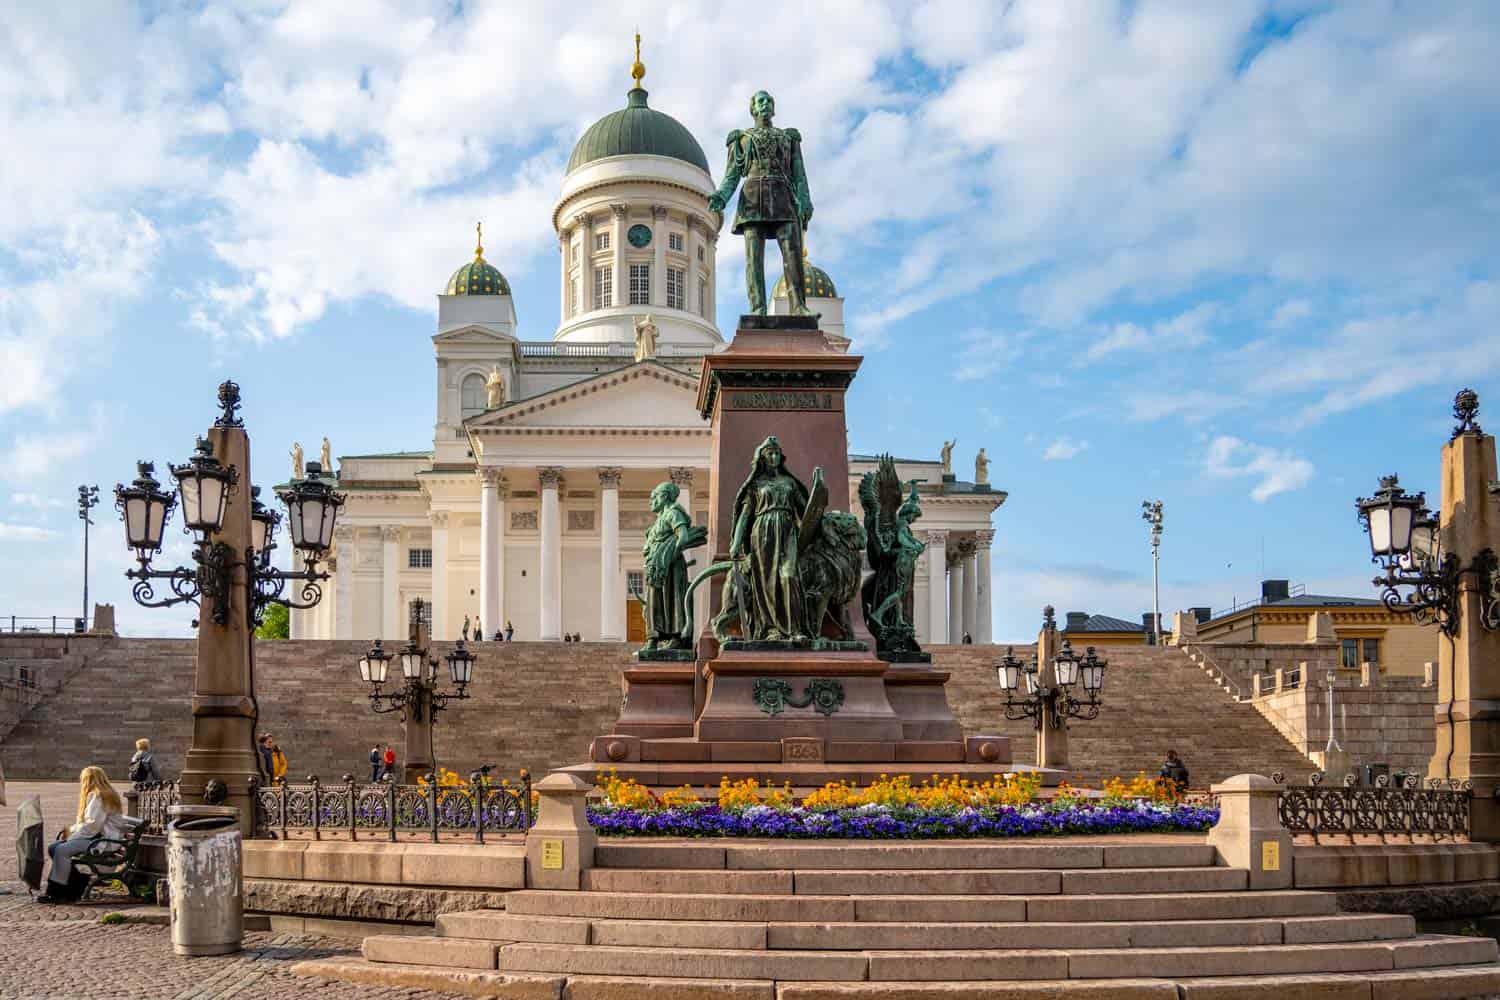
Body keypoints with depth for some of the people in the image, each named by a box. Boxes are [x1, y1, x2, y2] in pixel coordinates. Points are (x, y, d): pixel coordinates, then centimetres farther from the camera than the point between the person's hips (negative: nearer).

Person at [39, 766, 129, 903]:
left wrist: (72, 831, -11)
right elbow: (86, 821, 18)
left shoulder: (99, 797, -11)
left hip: (104, 840, -11)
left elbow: (92, 825, -20)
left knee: (62, 850, -24)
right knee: (52, 847, 1)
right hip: (94, 836, 11)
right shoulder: (94, 796, 21)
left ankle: (56, 892, -17)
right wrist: (72, 829, 1)